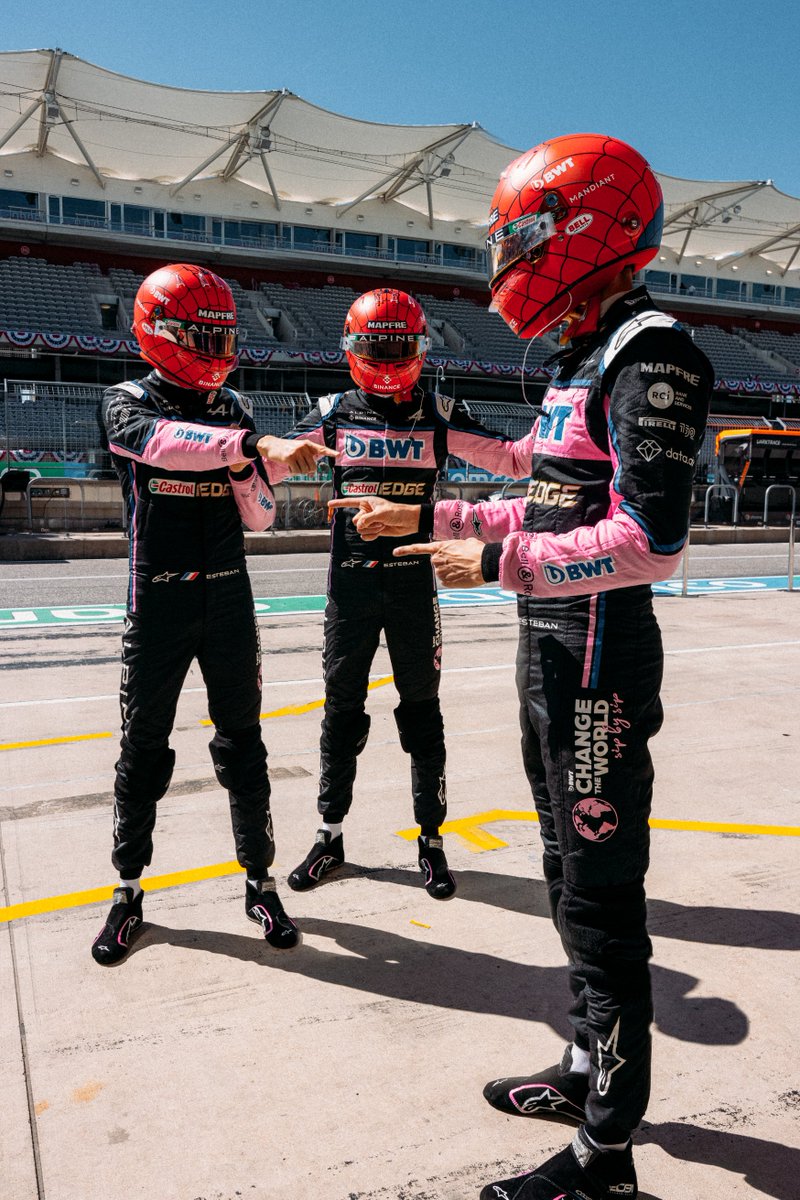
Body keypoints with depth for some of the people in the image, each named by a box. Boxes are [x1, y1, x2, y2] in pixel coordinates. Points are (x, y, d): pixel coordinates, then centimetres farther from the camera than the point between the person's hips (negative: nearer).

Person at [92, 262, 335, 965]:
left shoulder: (234, 410, 6)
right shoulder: (127, 405, -4)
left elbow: (260, 518, 5)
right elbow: (163, 441, -30)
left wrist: (245, 477, -15)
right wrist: (254, 447, -42)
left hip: (228, 602, 3)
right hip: (158, 604, -2)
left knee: (242, 742, 7)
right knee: (144, 748, 7)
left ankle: (260, 880, 19)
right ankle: (129, 890, 22)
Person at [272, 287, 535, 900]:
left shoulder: (440, 414, 1)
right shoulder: (334, 412, 4)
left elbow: (514, 458, -5)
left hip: (414, 582, -1)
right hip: (351, 582, 1)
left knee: (421, 709, 8)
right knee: (343, 709, 10)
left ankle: (431, 837, 23)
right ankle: (331, 834, 26)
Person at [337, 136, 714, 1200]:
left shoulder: (649, 353, -15)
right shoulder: (584, 355, 16)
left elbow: (650, 541, -24)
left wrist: (500, 564, -19)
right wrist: (430, 521, 18)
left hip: (600, 662, -10)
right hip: (552, 653, 10)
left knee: (602, 900, 0)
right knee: (572, 875, 19)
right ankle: (590, 1068, 37)